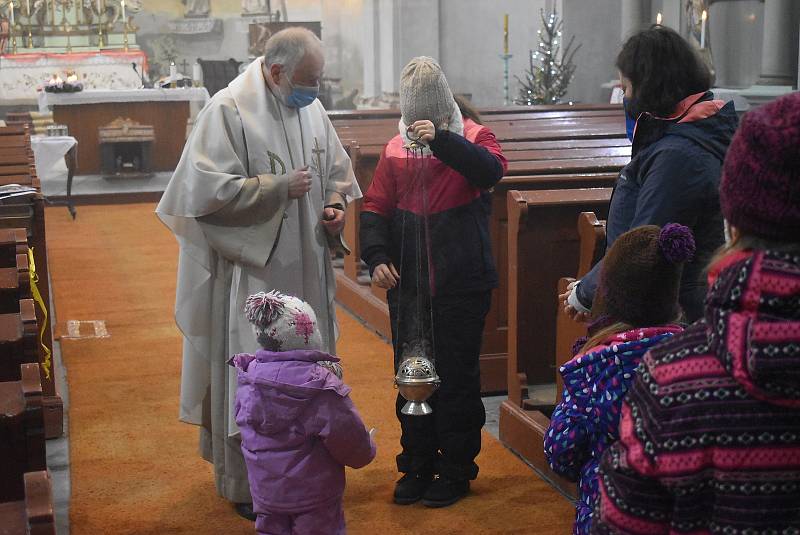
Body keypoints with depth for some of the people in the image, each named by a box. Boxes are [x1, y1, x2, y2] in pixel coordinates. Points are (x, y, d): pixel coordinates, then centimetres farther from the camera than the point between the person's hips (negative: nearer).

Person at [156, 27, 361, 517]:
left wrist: (335, 207, -2)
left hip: (304, 272, 7)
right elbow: (207, 190, -19)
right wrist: (279, 189, -21)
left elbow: (338, 171, 18)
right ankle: (245, 485, 17)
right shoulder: (228, 110, -13)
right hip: (250, 274, -6)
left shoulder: (311, 109, 6)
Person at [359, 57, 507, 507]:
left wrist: (441, 139, -32)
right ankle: (417, 466, 26)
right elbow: (375, 208, 7)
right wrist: (377, 257, -8)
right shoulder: (396, 150, 8)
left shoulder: (472, 138, -3)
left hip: (462, 285, -4)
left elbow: (492, 171, -24)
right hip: (407, 286, 4)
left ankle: (456, 471, 17)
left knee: (457, 378, 4)